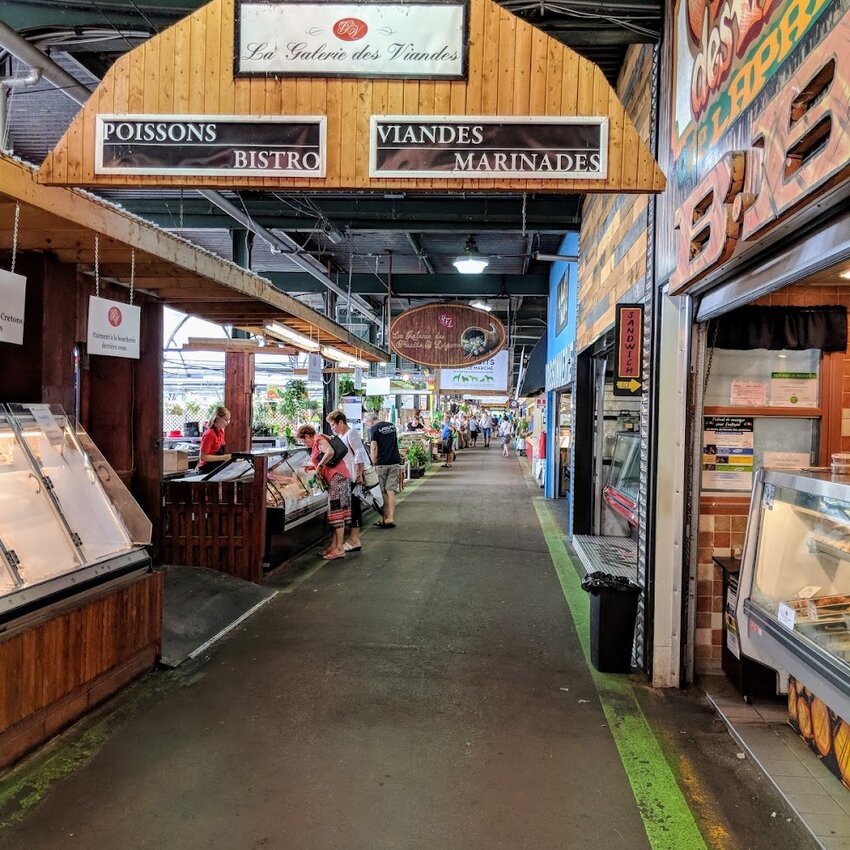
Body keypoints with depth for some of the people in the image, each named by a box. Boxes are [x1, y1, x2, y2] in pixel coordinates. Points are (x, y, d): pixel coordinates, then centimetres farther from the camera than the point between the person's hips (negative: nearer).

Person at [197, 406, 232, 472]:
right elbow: (203, 457, -19)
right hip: (207, 471, -7)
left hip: (218, 469, 7)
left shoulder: (221, 432, 8)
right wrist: (223, 457, -21)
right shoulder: (209, 434, -15)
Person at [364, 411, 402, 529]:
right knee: (391, 491, 4)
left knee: (382, 492, 5)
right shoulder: (392, 425, 14)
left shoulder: (374, 429, -5)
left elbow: (374, 447, -12)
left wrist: (373, 462, -10)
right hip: (395, 462, 5)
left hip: (381, 463, -5)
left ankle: (385, 518, 8)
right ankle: (391, 519, 1)